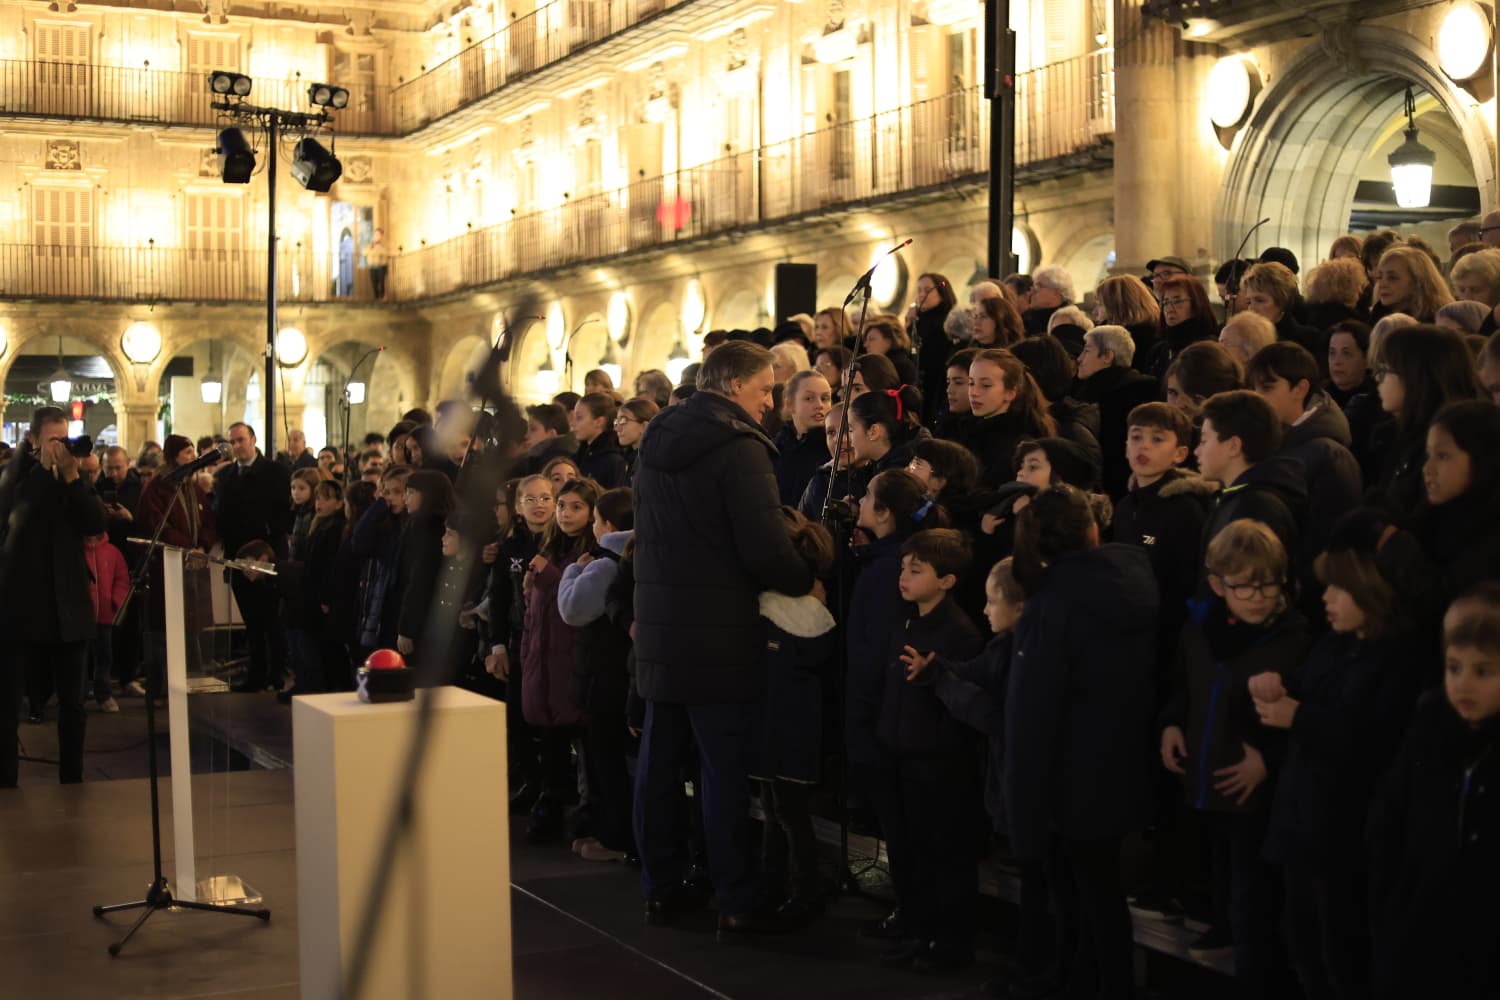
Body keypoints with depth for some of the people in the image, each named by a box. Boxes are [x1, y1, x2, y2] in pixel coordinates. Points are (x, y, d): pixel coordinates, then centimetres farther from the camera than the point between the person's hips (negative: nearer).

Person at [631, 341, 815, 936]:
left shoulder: (657, 441, 10)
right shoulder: (739, 447, -15)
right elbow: (765, 551, -20)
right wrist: (806, 582, -2)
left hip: (659, 629, 7)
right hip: (719, 636, -7)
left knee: (659, 759, 12)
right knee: (725, 767, -2)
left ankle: (659, 887, 21)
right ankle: (735, 902, 2)